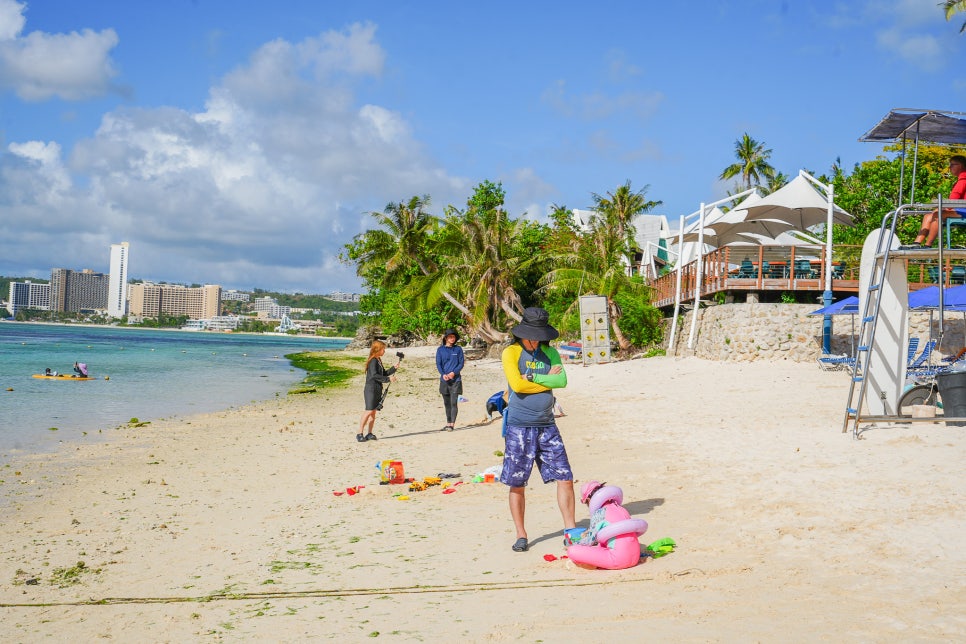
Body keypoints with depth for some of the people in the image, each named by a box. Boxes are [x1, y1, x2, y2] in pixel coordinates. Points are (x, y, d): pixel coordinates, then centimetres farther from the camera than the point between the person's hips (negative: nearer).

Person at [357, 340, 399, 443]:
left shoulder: (378, 360, 15)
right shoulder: (373, 361, -14)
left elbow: (384, 373, 21)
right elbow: (374, 375, -24)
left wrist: (394, 368, 8)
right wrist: (388, 379, -23)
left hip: (377, 390, 9)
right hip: (371, 389, -9)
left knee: (373, 411, 8)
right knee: (369, 411, -13)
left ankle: (369, 433, 12)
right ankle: (359, 433, -11)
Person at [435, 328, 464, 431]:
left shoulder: (458, 349, 3)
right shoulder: (440, 349, 6)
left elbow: (461, 364, 1)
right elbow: (438, 364, 3)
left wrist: (453, 373, -14)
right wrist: (443, 374, -14)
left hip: (455, 379, -2)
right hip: (444, 380, 3)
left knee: (453, 402, -10)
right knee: (446, 403, 9)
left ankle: (452, 424, -11)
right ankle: (448, 423, 18)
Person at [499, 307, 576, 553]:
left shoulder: (550, 352, 10)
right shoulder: (510, 353, -3)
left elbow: (562, 380, -6)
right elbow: (517, 384, -18)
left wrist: (531, 378, -13)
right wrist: (547, 380, -6)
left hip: (547, 426, 4)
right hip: (519, 427, -4)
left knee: (565, 478, 0)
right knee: (517, 484, 2)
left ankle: (570, 531, 11)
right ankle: (521, 535, 15)